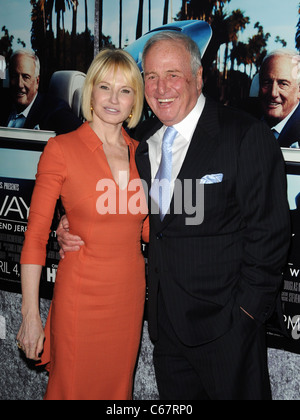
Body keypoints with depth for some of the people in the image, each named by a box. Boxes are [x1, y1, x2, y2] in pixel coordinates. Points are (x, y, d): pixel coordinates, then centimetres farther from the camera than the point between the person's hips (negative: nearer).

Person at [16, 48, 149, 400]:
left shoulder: (139, 152, 5)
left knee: (119, 388, 18)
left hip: (131, 292, 5)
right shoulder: (62, 149, -9)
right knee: (73, 388, 10)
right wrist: (30, 315, -11)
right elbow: (35, 236, -9)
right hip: (82, 294, -4)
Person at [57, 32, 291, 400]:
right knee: (175, 397, 19)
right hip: (165, 321, 6)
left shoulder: (247, 137, -13)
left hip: (225, 323, -5)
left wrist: (247, 309, -13)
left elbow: (268, 232, -13)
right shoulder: (142, 140, 5)